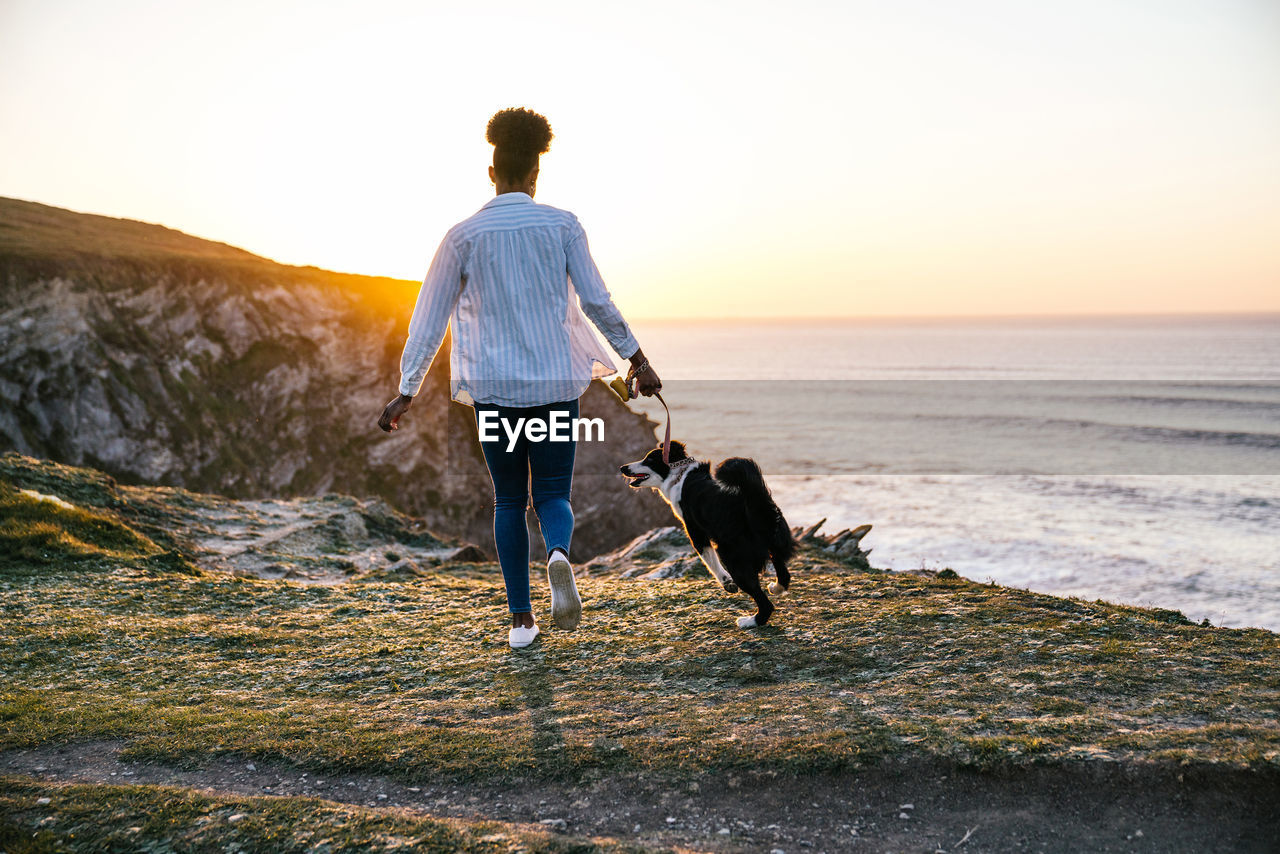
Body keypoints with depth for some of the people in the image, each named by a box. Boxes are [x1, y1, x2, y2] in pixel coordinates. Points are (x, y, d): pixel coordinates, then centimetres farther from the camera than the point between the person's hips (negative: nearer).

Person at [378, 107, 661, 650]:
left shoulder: (464, 235, -1)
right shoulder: (562, 226, -2)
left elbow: (429, 318, 0)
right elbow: (597, 303, -3)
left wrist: (406, 393, 5)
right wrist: (637, 360, 7)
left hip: (493, 386, 1)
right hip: (555, 382, 0)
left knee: (509, 499, 12)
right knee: (553, 493, 8)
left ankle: (521, 619, 11)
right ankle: (559, 555, -27)